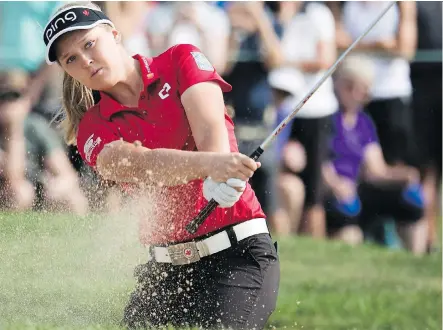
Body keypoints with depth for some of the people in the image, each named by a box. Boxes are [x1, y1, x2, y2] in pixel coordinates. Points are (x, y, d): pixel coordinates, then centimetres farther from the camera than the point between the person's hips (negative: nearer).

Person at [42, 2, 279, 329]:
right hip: (166, 267, 4)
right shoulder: (93, 129, 4)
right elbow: (141, 166, -18)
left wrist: (219, 181, -38)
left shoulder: (181, 61, 2)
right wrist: (210, 162, -38)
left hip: (237, 252, -4)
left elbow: (211, 131, -15)